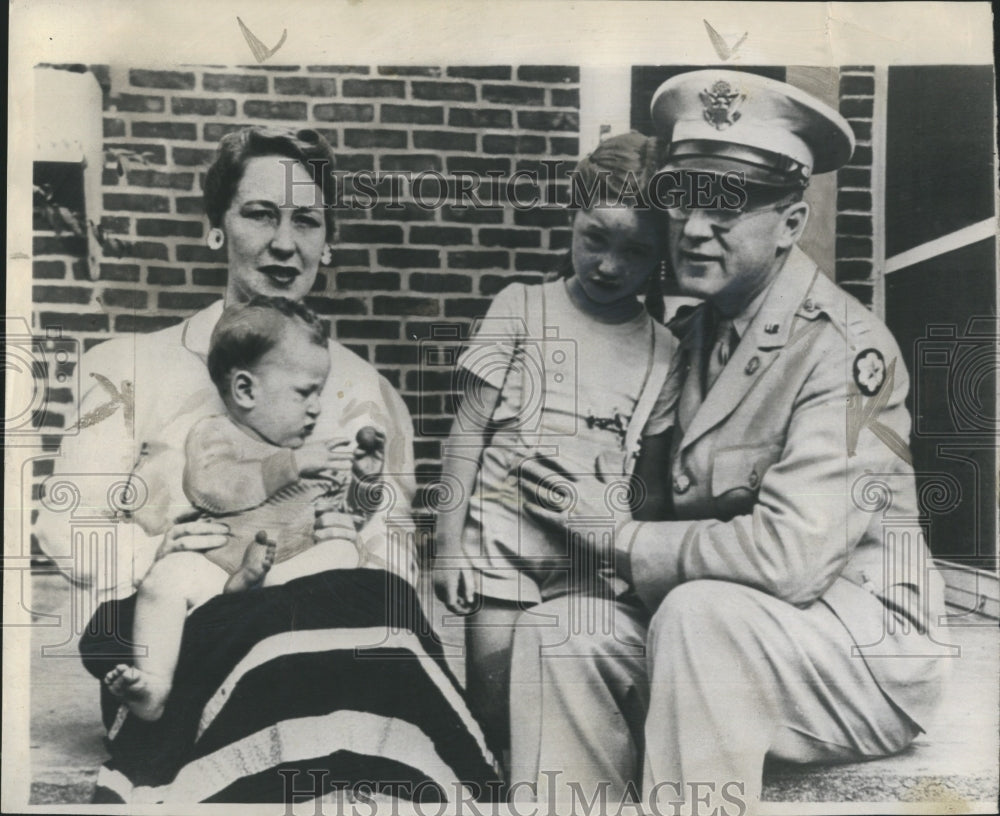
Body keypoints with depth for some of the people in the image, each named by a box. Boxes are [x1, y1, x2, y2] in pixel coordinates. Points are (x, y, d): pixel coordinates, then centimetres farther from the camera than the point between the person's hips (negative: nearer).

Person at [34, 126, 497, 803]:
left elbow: (398, 552, 11)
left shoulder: (364, 389, 16)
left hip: (334, 619, 2)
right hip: (176, 625, -1)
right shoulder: (135, 366, 13)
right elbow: (67, 522, 5)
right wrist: (154, 551, -15)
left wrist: (361, 545, -12)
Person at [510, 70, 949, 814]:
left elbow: (789, 556, -27)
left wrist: (622, 539, -16)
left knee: (699, 614, -32)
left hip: (865, 650, -6)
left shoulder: (844, 349, -18)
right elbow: (658, 483, 12)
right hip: (713, 633, 7)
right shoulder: (689, 337, 5)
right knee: (555, 633, -10)